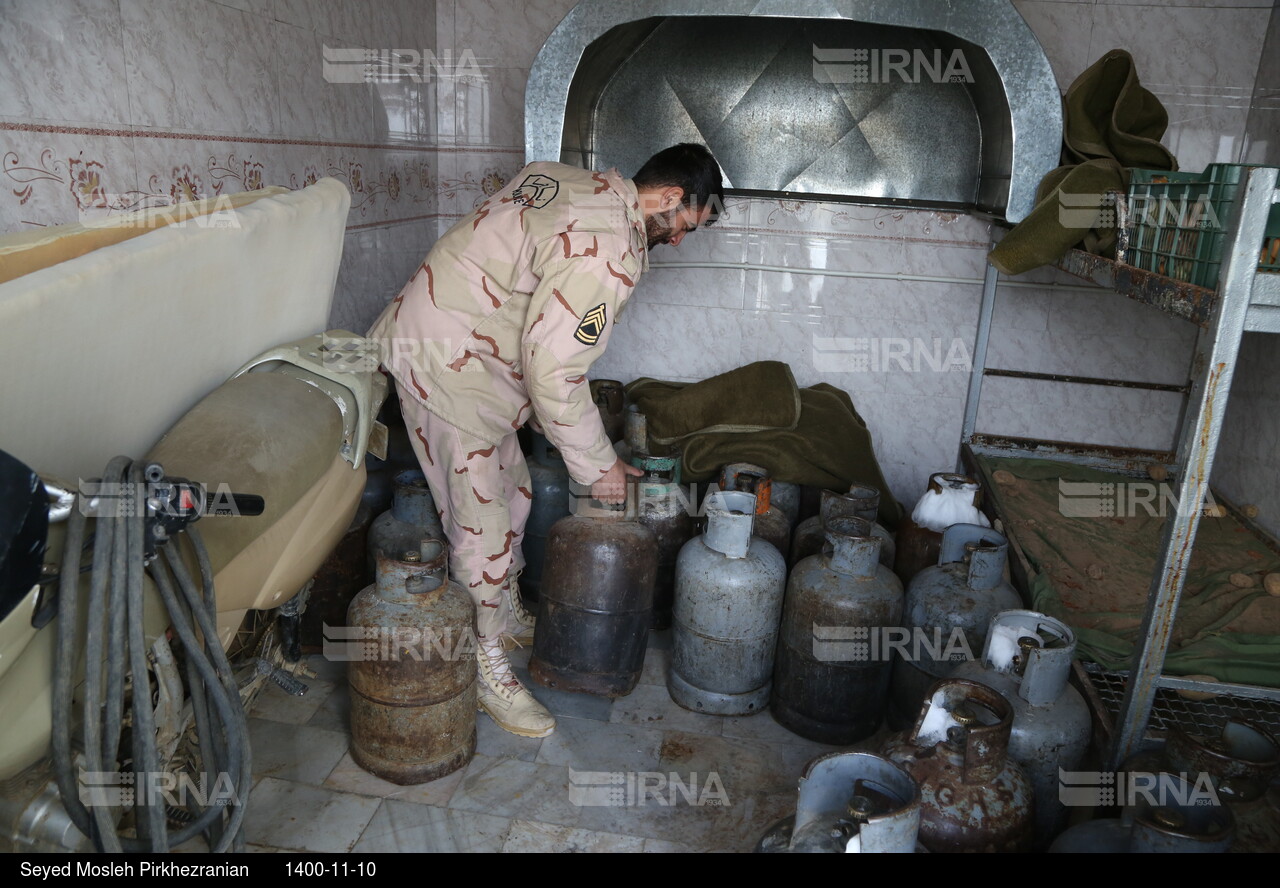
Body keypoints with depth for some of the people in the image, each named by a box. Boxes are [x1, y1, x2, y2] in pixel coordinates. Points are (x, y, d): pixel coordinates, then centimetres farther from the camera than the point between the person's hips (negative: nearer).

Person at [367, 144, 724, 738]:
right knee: (481, 524, -2)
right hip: (445, 364, -11)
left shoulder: (567, 179, 6)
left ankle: (507, 619, 39)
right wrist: (597, 465, -12)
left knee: (512, 491, 20)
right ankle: (485, 672, 16)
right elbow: (553, 370, -25)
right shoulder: (605, 250, -25)